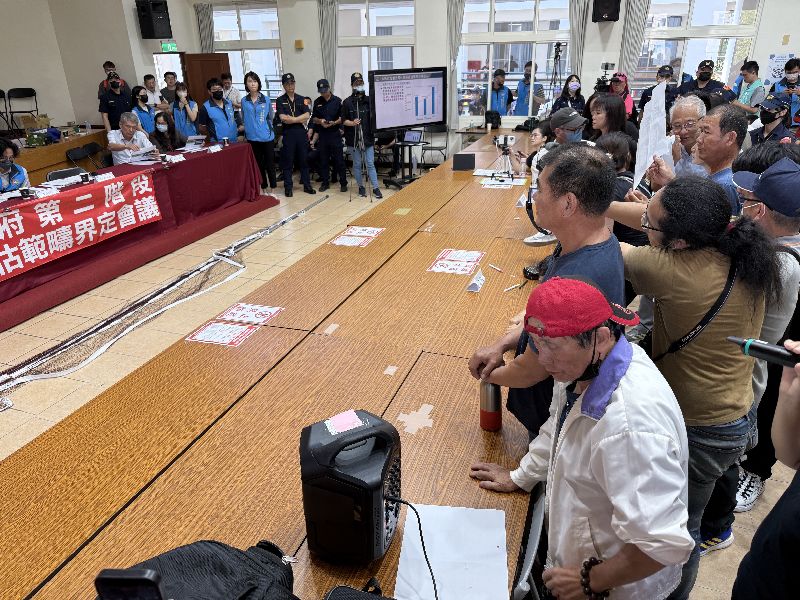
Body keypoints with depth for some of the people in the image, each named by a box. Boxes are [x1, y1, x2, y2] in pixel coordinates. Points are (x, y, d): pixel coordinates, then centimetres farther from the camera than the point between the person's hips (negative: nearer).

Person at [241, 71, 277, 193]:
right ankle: (263, 188, 20)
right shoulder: (244, 101, 3)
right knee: (258, 163, 10)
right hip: (252, 137, 2)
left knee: (270, 163, 2)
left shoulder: (266, 100, 0)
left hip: (267, 137, -2)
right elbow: (244, 119, 13)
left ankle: (273, 188, 11)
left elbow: (271, 117, 8)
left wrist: (264, 126, 9)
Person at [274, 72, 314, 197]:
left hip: (301, 132, 2)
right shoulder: (280, 100, 3)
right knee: (287, 161, 2)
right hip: (288, 133, -2)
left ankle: (307, 185, 16)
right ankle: (288, 187, 9)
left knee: (304, 159, 8)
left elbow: (307, 115, -3)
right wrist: (300, 120, -7)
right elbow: (282, 118, -10)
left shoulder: (302, 99, 9)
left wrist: (291, 119, -10)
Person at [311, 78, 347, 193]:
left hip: (335, 133, -3)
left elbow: (342, 118, 0)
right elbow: (313, 118, 13)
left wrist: (334, 123, -18)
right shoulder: (317, 102, 9)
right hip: (322, 135, 3)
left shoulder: (337, 101, 0)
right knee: (323, 160, 7)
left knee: (339, 160, -1)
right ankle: (325, 182, 17)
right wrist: (320, 121, -9)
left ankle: (343, 183, 5)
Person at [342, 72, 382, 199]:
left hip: (368, 138, 0)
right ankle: (361, 187, 22)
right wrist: (352, 123, -16)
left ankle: (375, 188, 7)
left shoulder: (369, 100, 2)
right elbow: (343, 120, 3)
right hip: (353, 139, 0)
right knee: (357, 164, 9)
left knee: (370, 164, 2)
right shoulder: (347, 102, 1)